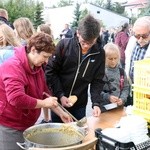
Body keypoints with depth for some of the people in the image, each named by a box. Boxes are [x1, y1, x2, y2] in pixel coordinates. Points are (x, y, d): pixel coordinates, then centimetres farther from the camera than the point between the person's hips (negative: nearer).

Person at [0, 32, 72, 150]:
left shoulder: (37, 67, 5)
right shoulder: (13, 67, -24)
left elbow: (45, 92, 13)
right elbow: (16, 99, -35)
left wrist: (61, 112, 7)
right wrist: (44, 103, -25)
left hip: (26, 125, 9)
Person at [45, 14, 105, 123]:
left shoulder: (99, 53, -6)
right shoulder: (64, 45, -13)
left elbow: (97, 81, -2)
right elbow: (50, 71, -8)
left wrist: (96, 103, -16)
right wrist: (60, 95, -15)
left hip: (80, 104, 1)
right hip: (59, 101, -1)